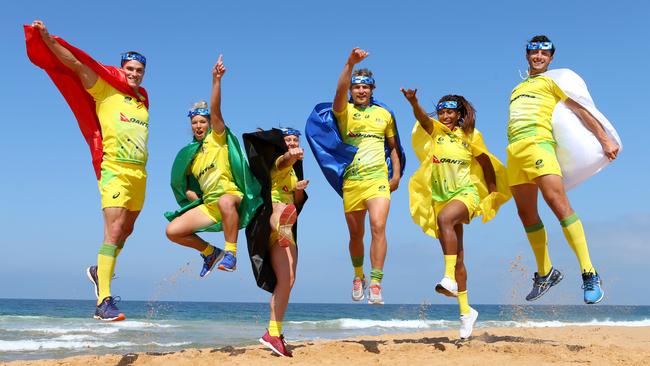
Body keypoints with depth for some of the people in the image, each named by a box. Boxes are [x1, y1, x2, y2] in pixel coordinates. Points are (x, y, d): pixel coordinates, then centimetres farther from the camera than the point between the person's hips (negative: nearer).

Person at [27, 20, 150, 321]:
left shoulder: (142, 100, 16)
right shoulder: (105, 91, 1)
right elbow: (75, 64, -6)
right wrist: (46, 38, -12)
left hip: (139, 174, 6)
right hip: (115, 171, -6)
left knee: (125, 232, 17)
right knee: (113, 232, -17)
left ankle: (99, 271, 41)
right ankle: (104, 302, -19)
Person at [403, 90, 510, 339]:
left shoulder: (471, 135, 3)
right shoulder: (435, 130, 6)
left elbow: (486, 163, 11)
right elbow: (422, 118, -15)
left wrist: (493, 194, 8)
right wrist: (413, 102, -35)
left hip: (466, 193, -3)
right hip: (441, 197, 4)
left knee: (445, 218, -38)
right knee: (456, 255, 7)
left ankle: (450, 279, -42)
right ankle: (466, 311, 17)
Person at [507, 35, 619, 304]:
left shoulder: (551, 81, 14)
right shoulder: (517, 89, 31)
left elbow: (580, 110, 4)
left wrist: (605, 140, -5)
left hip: (537, 143, -6)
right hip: (514, 151, 6)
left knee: (559, 204, -19)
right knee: (526, 213, 4)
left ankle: (589, 274, -20)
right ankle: (545, 273, 14)